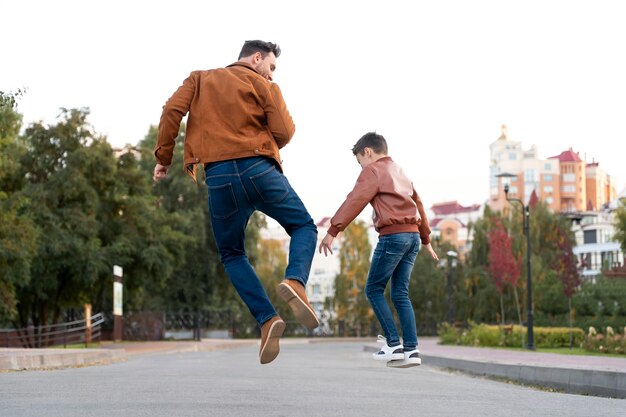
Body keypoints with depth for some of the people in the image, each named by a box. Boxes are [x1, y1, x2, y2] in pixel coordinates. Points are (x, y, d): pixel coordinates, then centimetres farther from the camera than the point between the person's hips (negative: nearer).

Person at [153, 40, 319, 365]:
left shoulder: (200, 79, 18)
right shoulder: (263, 86, 9)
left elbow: (172, 110, 2)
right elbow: (284, 132, -2)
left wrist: (163, 157, 7)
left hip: (218, 177, 2)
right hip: (259, 170, -2)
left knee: (232, 254, 17)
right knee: (304, 227, 17)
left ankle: (266, 319, -2)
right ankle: (295, 280, -14)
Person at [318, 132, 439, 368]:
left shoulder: (373, 171, -2)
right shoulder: (400, 172, 24)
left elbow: (354, 202, -14)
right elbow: (418, 205, 30)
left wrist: (332, 231, -19)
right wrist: (426, 239, 40)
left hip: (392, 235, -8)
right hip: (413, 235, 8)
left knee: (374, 289, 1)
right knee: (400, 294, 8)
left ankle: (394, 344, -5)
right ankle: (411, 350, 1)